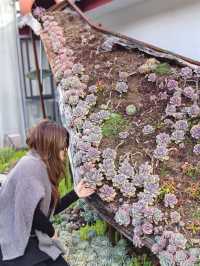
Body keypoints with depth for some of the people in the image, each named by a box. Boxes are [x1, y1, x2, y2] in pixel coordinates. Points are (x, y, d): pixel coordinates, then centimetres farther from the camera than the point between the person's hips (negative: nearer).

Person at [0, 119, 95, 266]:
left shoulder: (42, 167, 11)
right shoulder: (31, 165, -20)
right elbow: (32, 212, -25)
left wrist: (75, 194, 14)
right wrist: (50, 231, -7)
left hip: (32, 239, 9)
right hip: (15, 243, -9)